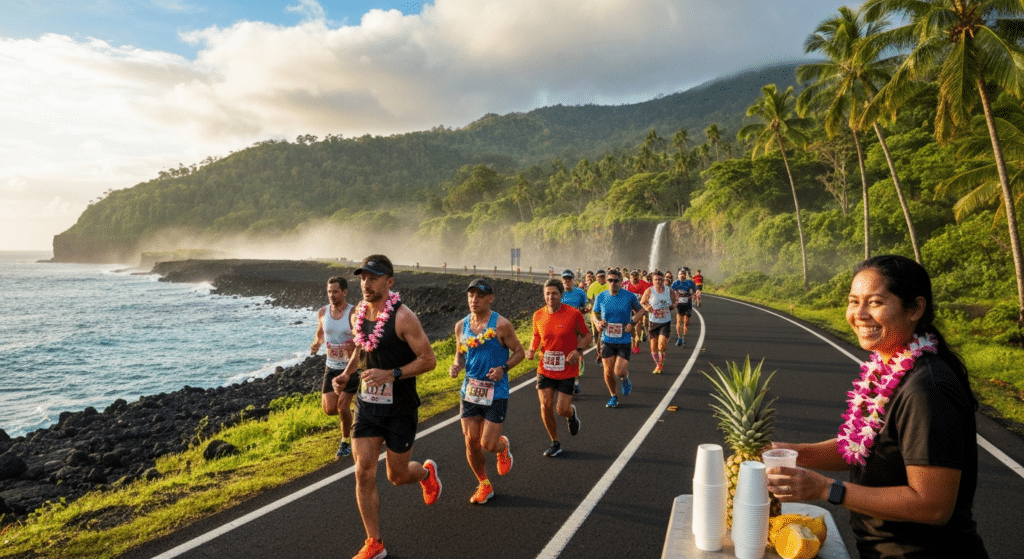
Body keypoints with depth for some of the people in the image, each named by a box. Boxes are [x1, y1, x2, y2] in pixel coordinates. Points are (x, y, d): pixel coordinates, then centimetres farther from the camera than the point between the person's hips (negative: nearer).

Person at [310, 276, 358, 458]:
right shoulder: (323, 312, 0)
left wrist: (355, 345, -33)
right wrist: (316, 344, -4)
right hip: (331, 367, 4)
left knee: (342, 406, -7)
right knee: (329, 409, -2)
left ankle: (346, 441, 16)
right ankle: (349, 411, 33)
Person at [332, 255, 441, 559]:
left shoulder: (403, 317, -17)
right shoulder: (358, 314, 2)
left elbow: (429, 359, -16)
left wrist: (391, 374, -26)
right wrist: (346, 374, 4)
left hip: (400, 408, -5)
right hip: (366, 404, 5)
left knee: (397, 476, 9)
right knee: (363, 473, -2)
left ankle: (427, 472, 46)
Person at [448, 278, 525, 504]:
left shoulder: (501, 325, -10)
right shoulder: (461, 326, 4)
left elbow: (519, 352, -2)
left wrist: (503, 368, -19)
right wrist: (456, 366, -4)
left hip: (496, 393, -4)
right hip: (469, 391, 4)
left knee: (488, 445, -5)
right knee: (471, 443, 4)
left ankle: (503, 446, 33)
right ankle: (484, 485, 26)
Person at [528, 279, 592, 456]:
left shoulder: (574, 314, -11)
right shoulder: (538, 315, -2)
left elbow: (586, 335, 0)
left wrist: (578, 350, -18)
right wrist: (532, 350, -4)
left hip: (567, 370, -3)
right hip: (545, 369, 3)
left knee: (562, 409, -3)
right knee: (545, 406, -3)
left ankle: (571, 414, 37)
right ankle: (555, 443, 18)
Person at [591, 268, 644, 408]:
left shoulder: (629, 296, -6)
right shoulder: (601, 297, 0)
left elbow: (640, 310, 9)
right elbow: (595, 314, 13)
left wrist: (632, 323, -7)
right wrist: (598, 322, -9)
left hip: (624, 340, -2)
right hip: (607, 340, 2)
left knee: (619, 372, -8)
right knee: (608, 371, 3)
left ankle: (625, 379, 30)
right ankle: (613, 396, 26)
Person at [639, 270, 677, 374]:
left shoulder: (670, 291, -1)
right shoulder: (649, 291, -4)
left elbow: (674, 303, 14)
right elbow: (642, 302, 6)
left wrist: (672, 306, -8)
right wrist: (646, 308, -14)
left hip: (666, 322, 0)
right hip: (653, 322, 0)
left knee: (662, 345, -15)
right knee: (654, 347, 5)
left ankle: (661, 364, 11)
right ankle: (658, 365, 29)